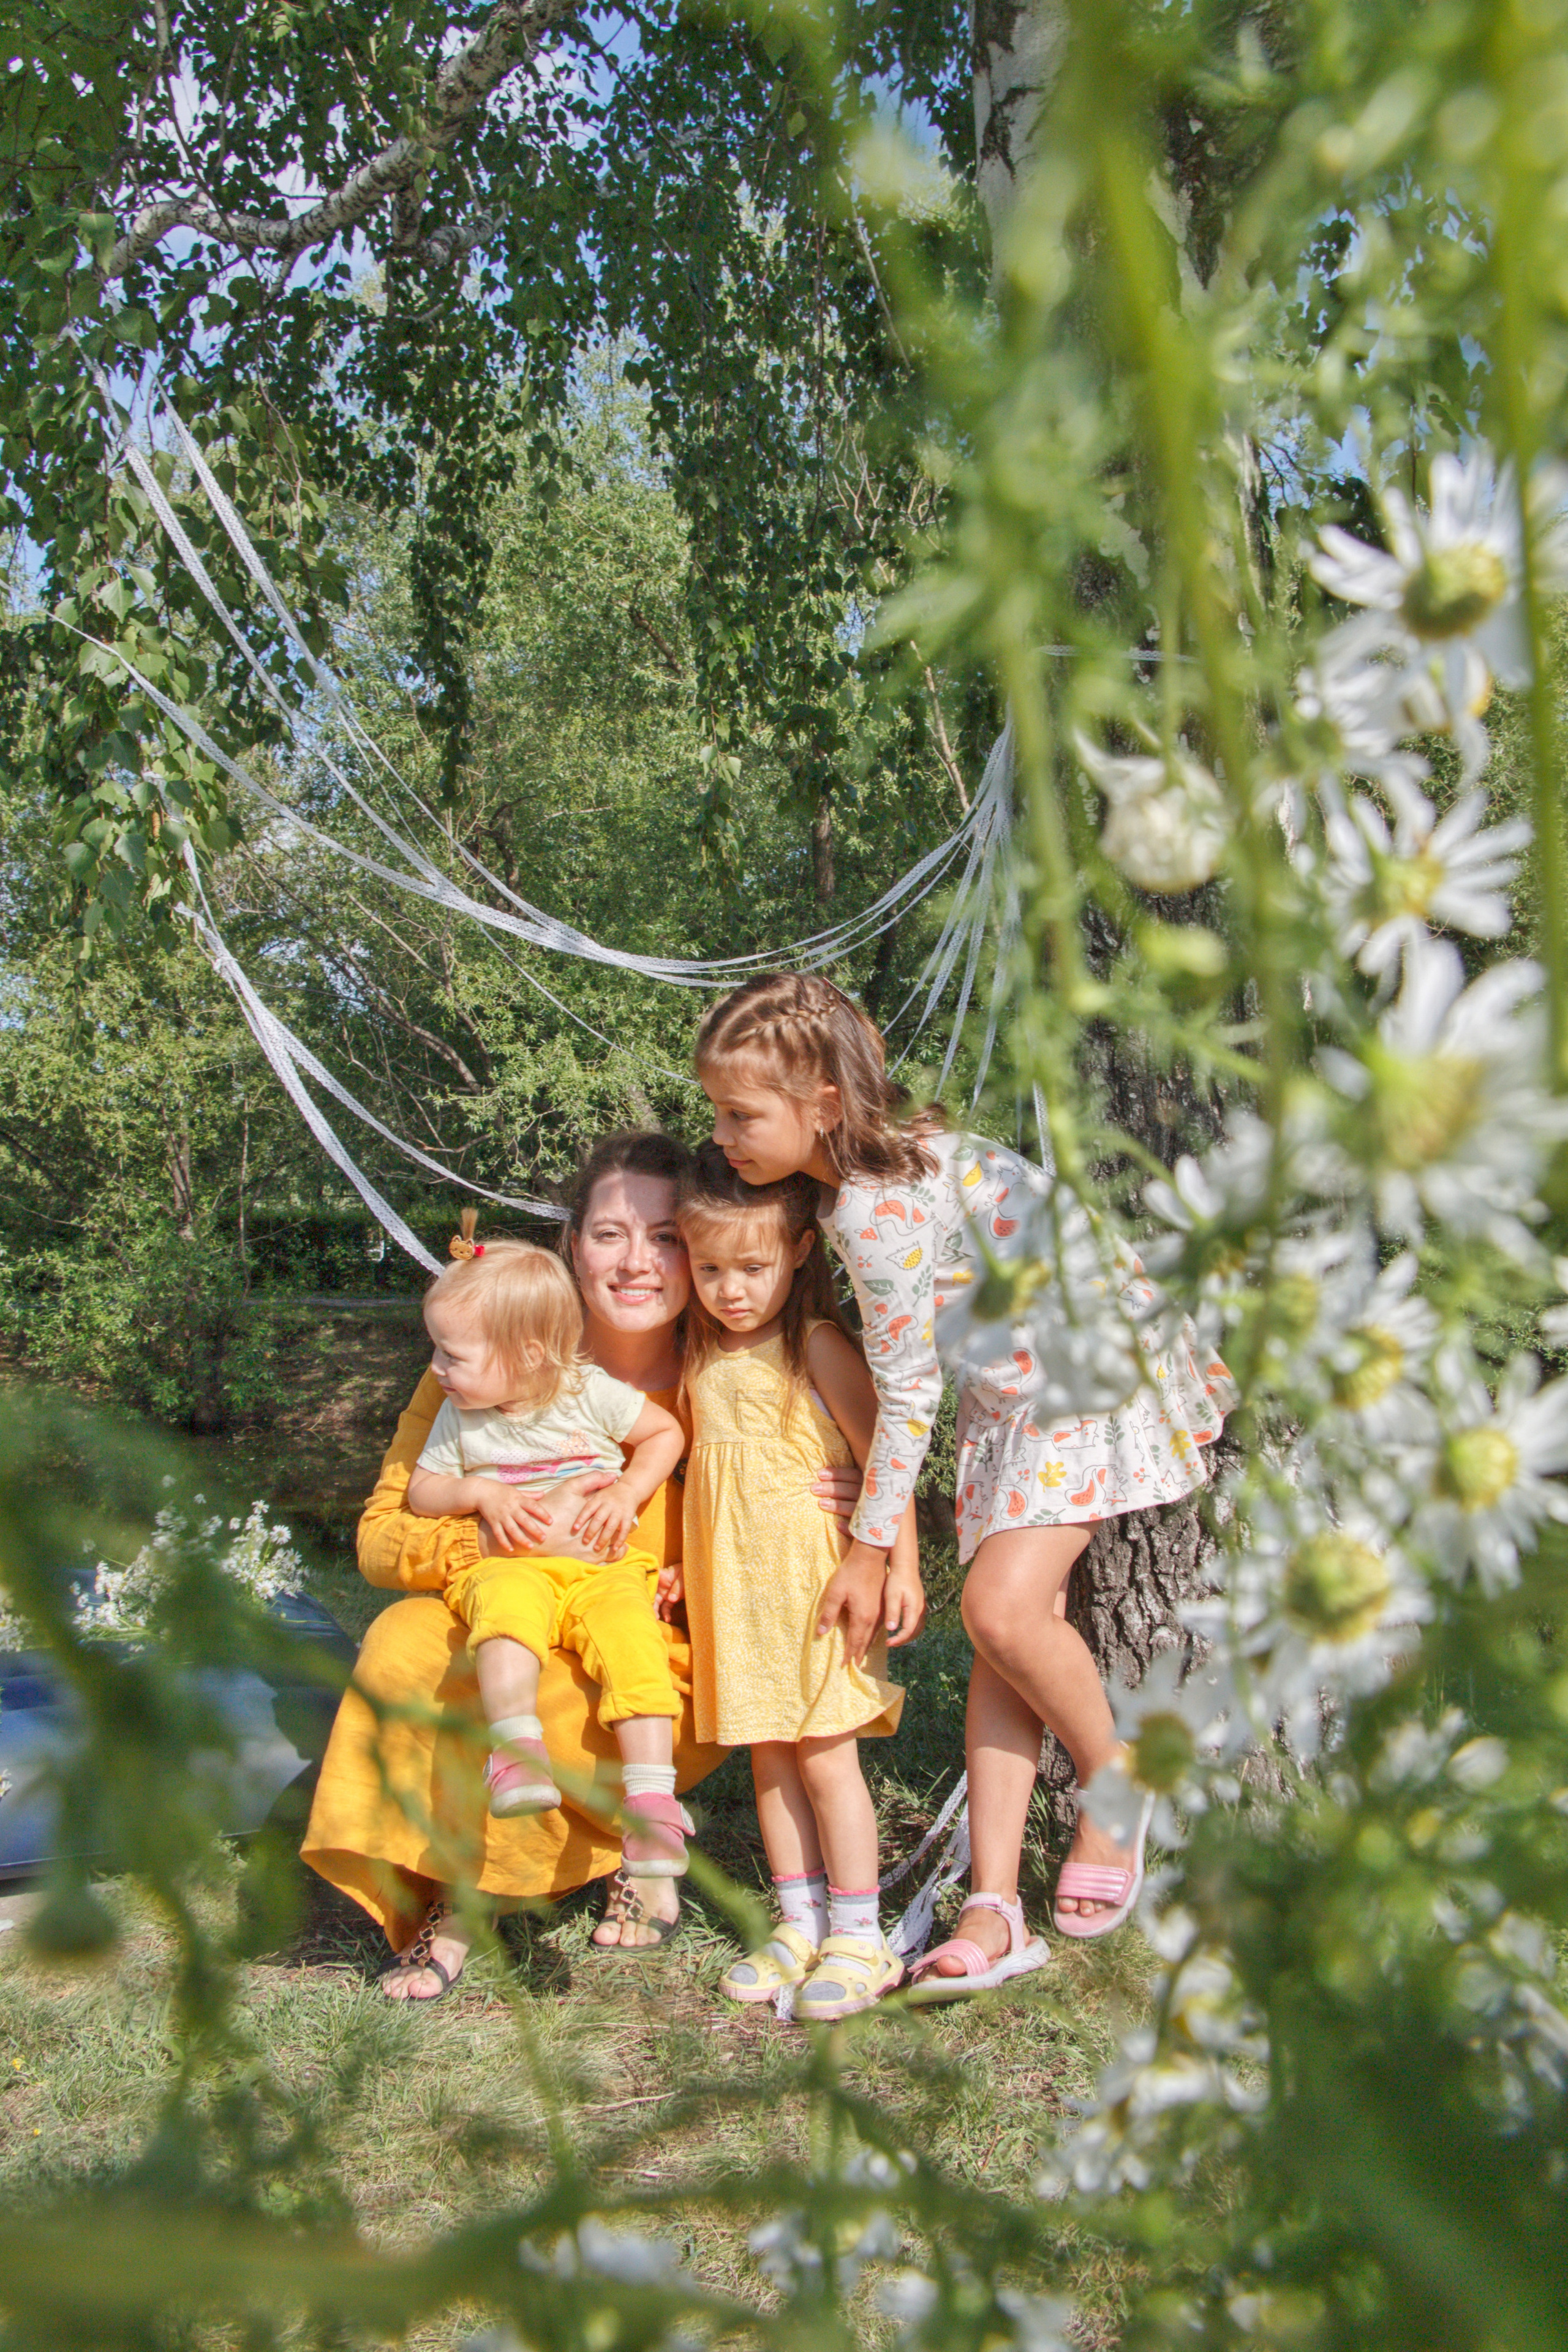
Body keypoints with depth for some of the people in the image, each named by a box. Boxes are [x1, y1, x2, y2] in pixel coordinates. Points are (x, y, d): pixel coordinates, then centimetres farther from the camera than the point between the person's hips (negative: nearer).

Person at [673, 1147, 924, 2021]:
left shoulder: (818, 1347, -10)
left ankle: (859, 1939, 10)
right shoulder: (704, 1356, 10)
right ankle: (801, 1924, 22)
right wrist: (682, 1563, 21)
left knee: (826, 1754, -2)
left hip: (815, 1581, -6)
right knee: (768, 1756, 10)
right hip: (736, 1589, 6)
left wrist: (902, 1566, -16)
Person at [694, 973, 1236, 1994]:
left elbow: (908, 1395, -19)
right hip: (1010, 1396, 10)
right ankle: (997, 1907, 3)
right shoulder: (891, 1156, 1)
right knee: (1001, 1634, 1)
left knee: (1003, 1604, -21)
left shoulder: (874, 1207, -27)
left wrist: (870, 1548, -9)